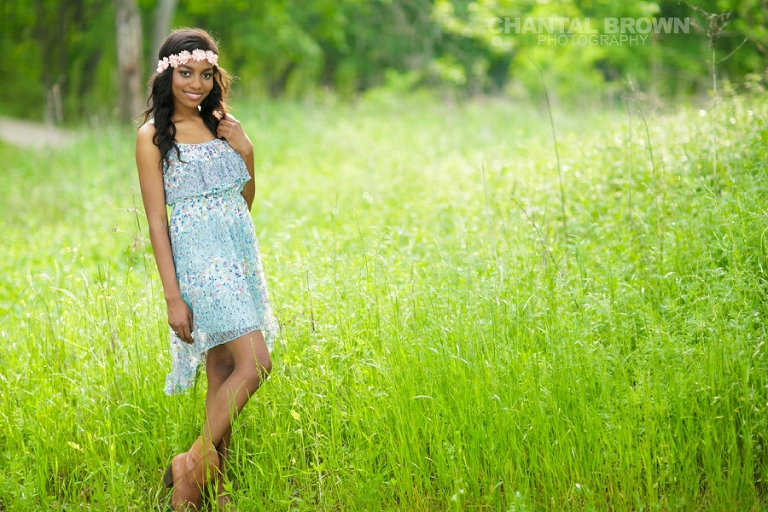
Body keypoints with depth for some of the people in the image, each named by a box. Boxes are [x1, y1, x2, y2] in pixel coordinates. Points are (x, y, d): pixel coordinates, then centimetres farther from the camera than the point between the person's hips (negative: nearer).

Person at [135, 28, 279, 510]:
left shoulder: (224, 125, 12)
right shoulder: (154, 135, -5)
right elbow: (156, 220, -8)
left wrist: (246, 154, -1)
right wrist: (173, 296, -13)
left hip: (242, 250, 6)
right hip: (199, 258, -6)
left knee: (223, 371, 6)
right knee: (255, 363, -16)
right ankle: (194, 464, -7)